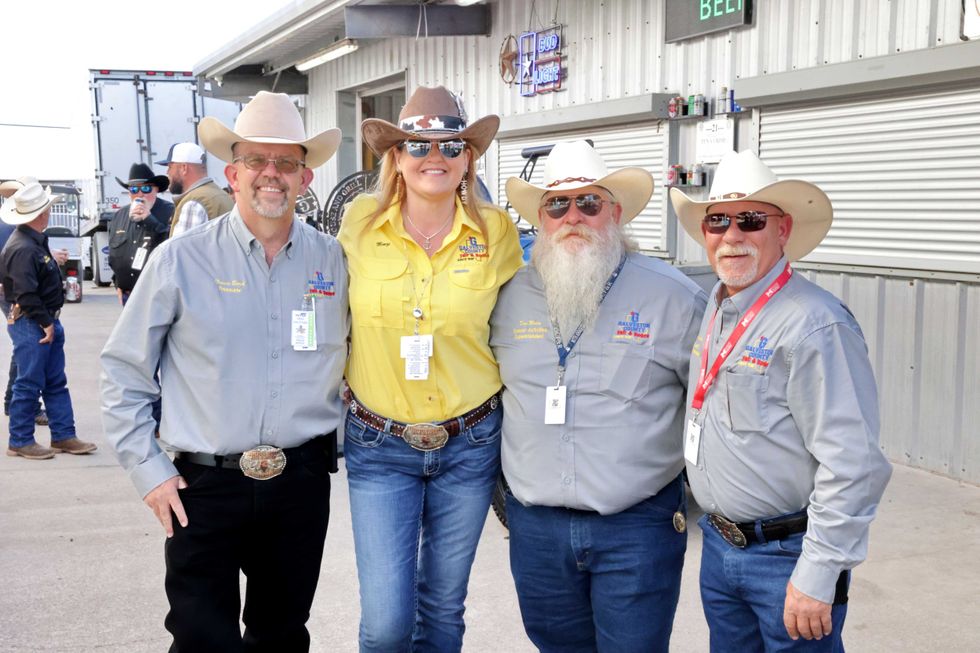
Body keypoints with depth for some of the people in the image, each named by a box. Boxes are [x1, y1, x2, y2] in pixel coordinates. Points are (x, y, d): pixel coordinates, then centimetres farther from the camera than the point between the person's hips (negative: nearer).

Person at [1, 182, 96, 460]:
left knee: (56, 382, 13)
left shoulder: (36, 242, 11)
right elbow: (26, 295, -24)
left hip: (46, 322, 10)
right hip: (29, 325, -10)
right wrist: (45, 322, -17)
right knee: (29, 384, 0)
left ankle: (63, 436, 20)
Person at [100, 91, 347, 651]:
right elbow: (124, 371, 0)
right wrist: (148, 470, -4)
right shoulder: (181, 260, -5)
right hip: (204, 487, -2)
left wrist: (346, 439, 7)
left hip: (302, 481, 3)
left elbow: (358, 358, 14)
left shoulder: (333, 260, 2)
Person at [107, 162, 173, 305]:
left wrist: (149, 219, -20)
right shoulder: (120, 216, 15)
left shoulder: (169, 211, -7)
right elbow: (113, 253, 25)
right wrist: (118, 284, 21)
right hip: (128, 294, 7)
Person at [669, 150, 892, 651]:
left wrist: (817, 575, -23)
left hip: (786, 554, -8)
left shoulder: (815, 325, -21)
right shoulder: (714, 309, 6)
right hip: (718, 545, 8)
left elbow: (852, 465, -23)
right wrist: (700, 507, 18)